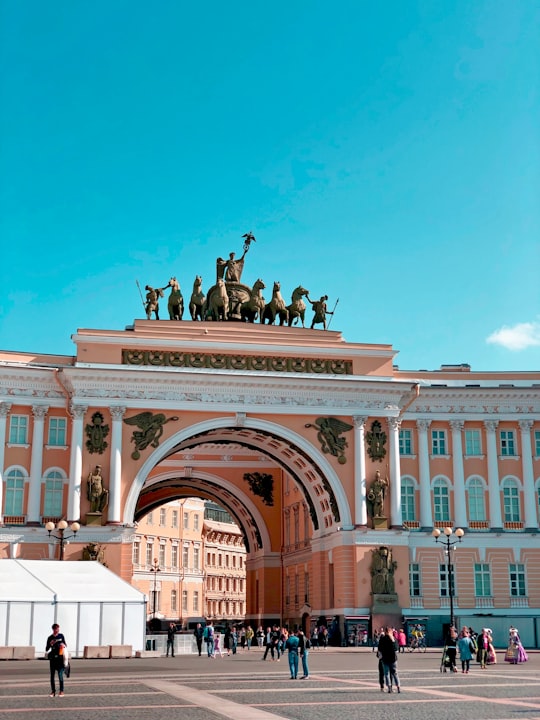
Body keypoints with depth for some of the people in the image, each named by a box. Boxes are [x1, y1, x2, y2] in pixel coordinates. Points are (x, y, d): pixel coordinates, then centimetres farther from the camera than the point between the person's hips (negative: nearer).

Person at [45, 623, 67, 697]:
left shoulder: (61, 636, 5)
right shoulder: (50, 638, 2)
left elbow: (65, 644, 17)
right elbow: (46, 649, 4)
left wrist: (64, 645, -6)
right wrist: (50, 644, -14)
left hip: (60, 658, -1)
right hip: (52, 658, 1)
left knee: (60, 675, -7)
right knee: (52, 675, 5)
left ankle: (61, 691, 1)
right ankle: (53, 691, 13)